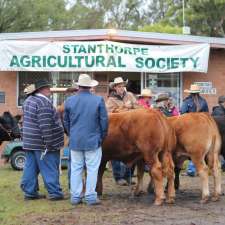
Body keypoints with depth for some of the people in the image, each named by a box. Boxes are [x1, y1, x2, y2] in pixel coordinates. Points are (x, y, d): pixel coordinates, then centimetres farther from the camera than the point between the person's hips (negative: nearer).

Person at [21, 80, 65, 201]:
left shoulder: (28, 100, 13)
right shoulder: (44, 103, -18)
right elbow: (45, 125, -23)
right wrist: (49, 143, -21)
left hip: (29, 142, 9)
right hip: (42, 144, -9)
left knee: (31, 168, 11)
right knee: (49, 169, -2)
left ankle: (30, 192, 14)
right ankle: (54, 193, 2)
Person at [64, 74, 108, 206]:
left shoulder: (70, 101, 0)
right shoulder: (98, 100, -8)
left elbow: (66, 122, 9)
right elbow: (104, 121, -5)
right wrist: (102, 137, 8)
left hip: (75, 141, 3)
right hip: (93, 140, -2)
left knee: (76, 169, 9)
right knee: (92, 169, 3)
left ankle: (75, 197, 12)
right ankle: (91, 197, 4)